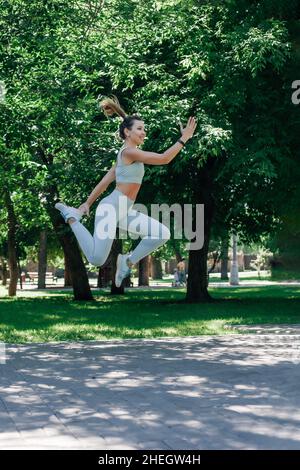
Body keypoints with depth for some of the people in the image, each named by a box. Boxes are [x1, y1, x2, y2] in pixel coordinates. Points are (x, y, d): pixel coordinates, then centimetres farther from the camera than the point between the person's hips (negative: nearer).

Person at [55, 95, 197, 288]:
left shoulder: (128, 154, 18)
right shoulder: (129, 151, -12)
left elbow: (106, 180, 20)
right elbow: (163, 159, -18)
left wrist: (88, 203, 22)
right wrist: (184, 139, -14)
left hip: (124, 211, 10)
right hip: (112, 207, -10)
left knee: (163, 233, -2)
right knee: (97, 259, -12)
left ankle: (128, 260, 9)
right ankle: (72, 217, 6)